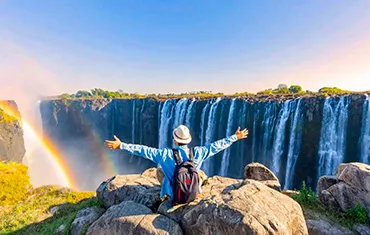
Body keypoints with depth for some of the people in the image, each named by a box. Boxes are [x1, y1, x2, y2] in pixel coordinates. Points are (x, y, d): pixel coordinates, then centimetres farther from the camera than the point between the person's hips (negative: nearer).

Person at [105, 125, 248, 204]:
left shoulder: (166, 154, -25)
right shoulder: (198, 153, -19)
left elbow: (144, 151, -24)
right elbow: (216, 146, -10)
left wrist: (121, 145, -18)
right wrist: (235, 137, 1)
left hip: (172, 196, -1)